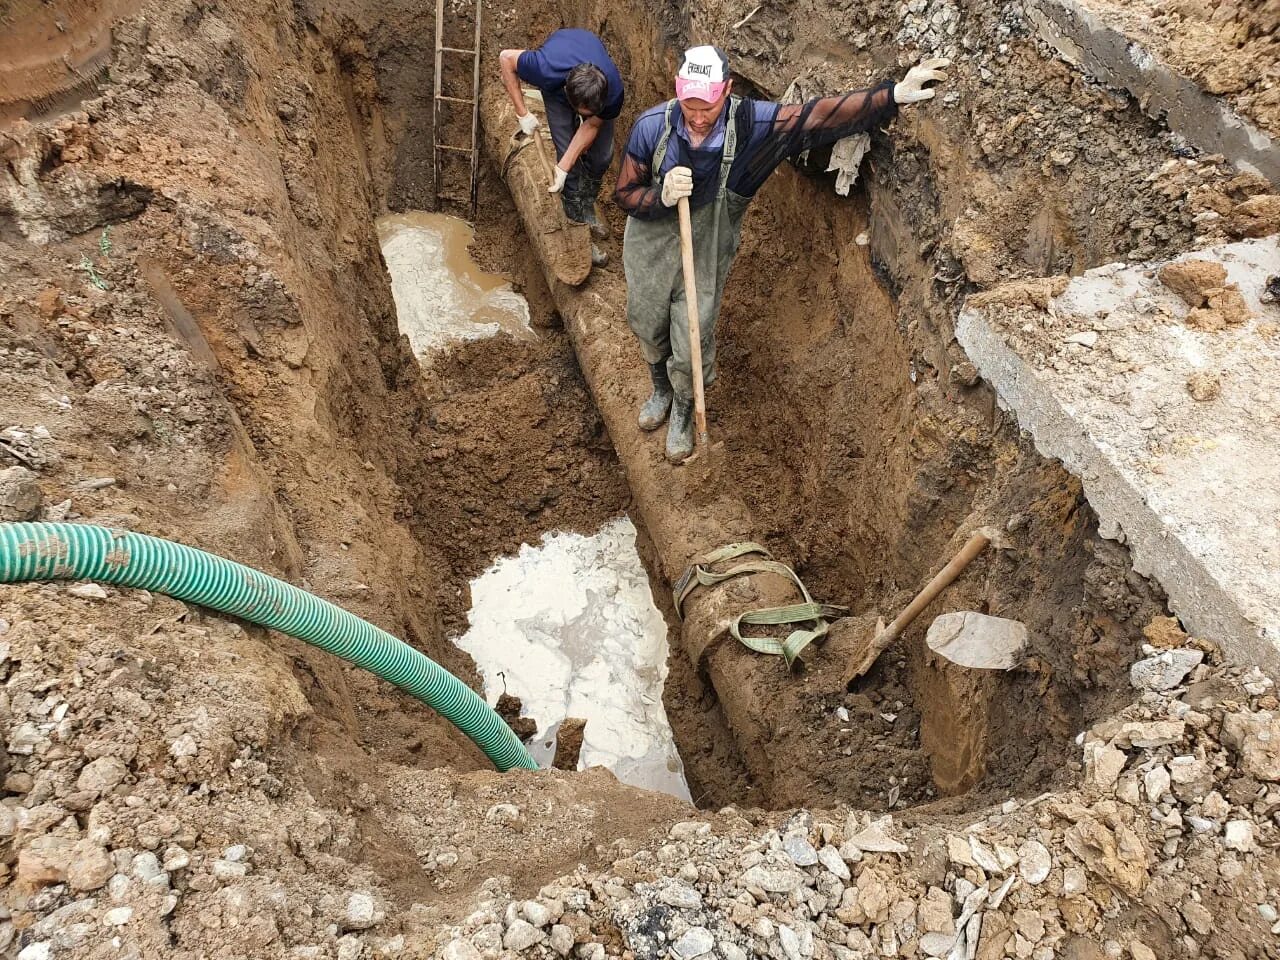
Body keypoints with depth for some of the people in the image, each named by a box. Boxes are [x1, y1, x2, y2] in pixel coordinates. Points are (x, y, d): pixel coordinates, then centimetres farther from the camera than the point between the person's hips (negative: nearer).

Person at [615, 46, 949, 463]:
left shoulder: (752, 124, -24)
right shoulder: (651, 126, -23)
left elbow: (822, 114, -21)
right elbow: (626, 194, -13)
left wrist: (895, 94, -26)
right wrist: (662, 197, -34)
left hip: (706, 255, -1)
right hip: (651, 244, 1)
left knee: (691, 347, 6)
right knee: (647, 327, 22)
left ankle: (683, 410, 41)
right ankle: (661, 390, 56)